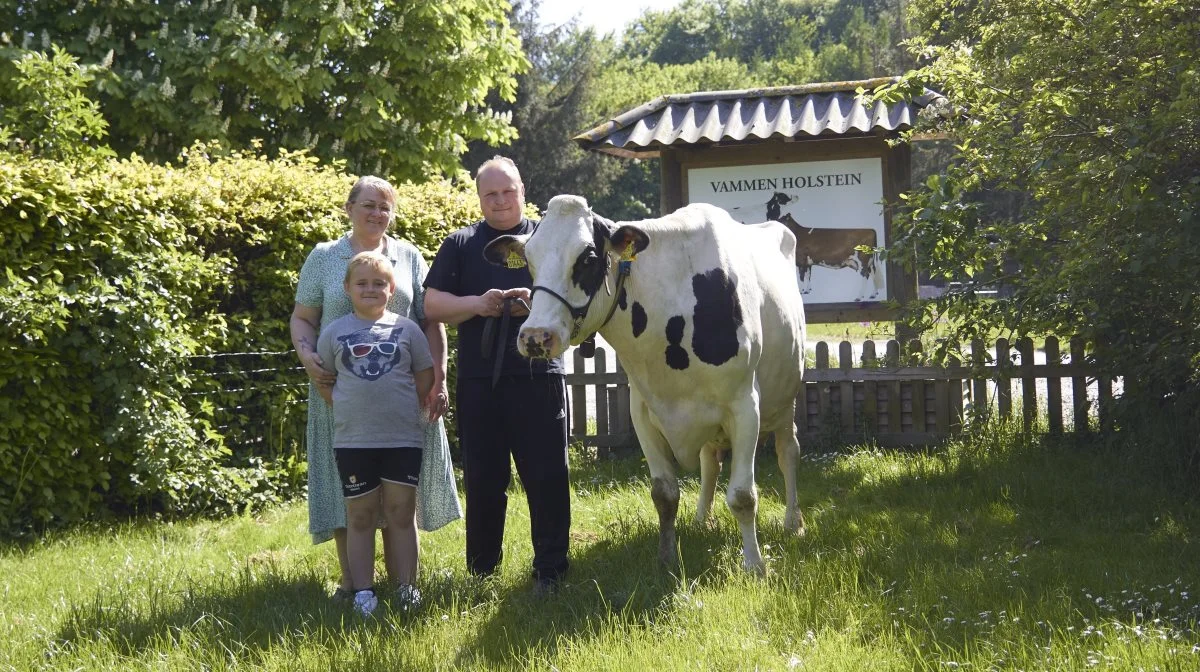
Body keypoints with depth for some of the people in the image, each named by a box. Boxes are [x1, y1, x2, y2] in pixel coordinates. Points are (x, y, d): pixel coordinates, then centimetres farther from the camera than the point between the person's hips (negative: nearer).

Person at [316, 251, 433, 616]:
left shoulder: (406, 329, 3)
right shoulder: (334, 331, 4)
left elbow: (425, 377, 9)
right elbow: (323, 380, 11)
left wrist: (405, 408, 3)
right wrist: (348, 407, 2)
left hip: (403, 437, 0)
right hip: (352, 440, 1)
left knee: (402, 512, 3)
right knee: (360, 516, 5)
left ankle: (407, 587, 8)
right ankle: (363, 593, 8)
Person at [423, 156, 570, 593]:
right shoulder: (461, 245, 11)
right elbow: (432, 304, 6)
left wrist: (537, 302, -15)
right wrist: (477, 304, -11)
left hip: (539, 377, -1)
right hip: (479, 381, 1)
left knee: (546, 476, -1)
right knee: (483, 479, 8)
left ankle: (549, 570, 6)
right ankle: (481, 570, 19)